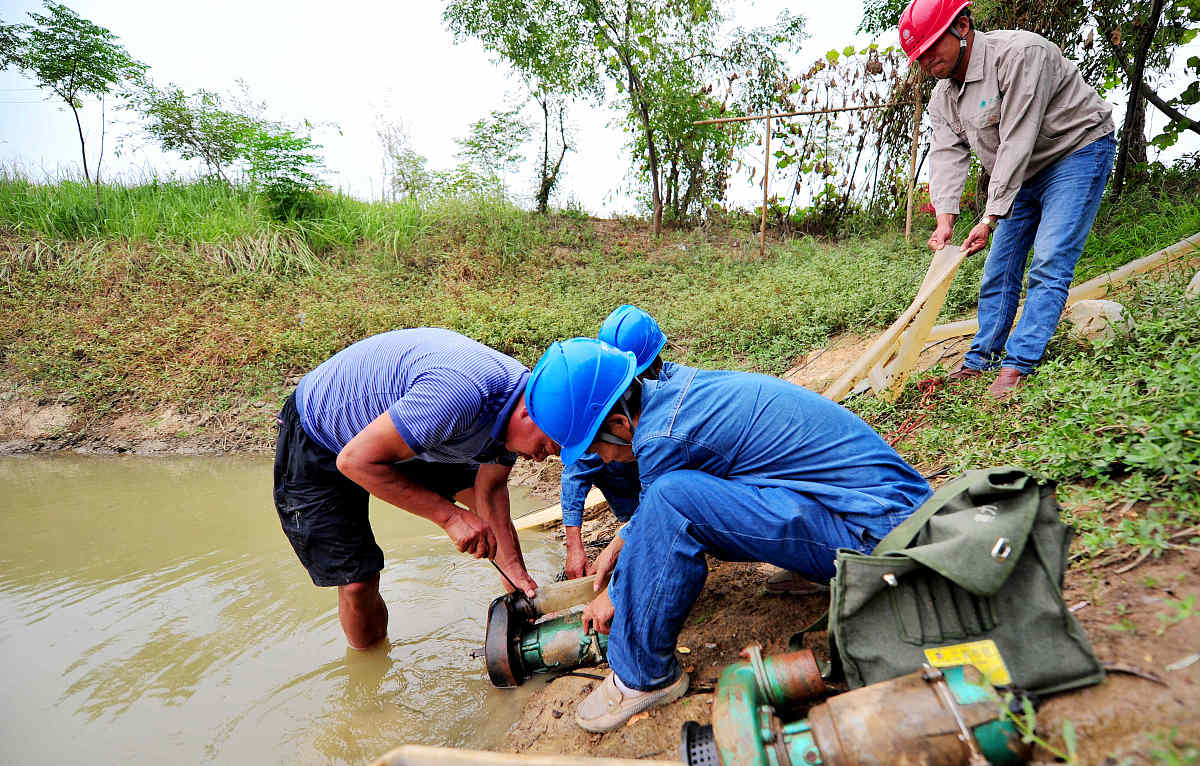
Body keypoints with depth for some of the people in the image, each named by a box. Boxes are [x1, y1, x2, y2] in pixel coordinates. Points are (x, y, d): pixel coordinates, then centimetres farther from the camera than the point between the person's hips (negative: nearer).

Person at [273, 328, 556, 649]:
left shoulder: (514, 403, -12)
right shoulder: (462, 393, -41)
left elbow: (490, 491, -1)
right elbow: (356, 459, -34)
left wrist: (518, 575, -7)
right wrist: (450, 515, -32)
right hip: (317, 440, -7)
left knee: (490, 492, 11)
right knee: (356, 583, -10)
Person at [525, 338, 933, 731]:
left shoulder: (662, 439, -21)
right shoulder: (677, 385, 6)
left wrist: (614, 597, 14)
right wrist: (620, 542, 28)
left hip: (869, 532, -10)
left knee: (673, 502, -24)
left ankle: (645, 675, -7)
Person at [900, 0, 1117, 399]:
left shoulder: (1019, 53, -25)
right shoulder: (943, 97, -1)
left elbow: (1017, 143, -30)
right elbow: (947, 156, -11)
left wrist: (990, 219, -33)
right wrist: (944, 220, -28)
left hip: (1078, 151, -8)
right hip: (1025, 173, 8)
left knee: (1049, 264, -18)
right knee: (999, 269, 6)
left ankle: (1017, 367, -21)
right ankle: (980, 361, 13)